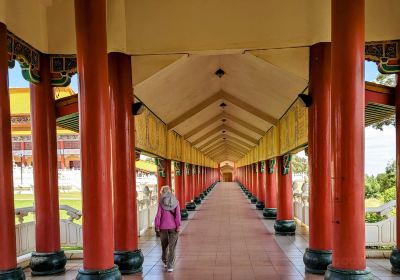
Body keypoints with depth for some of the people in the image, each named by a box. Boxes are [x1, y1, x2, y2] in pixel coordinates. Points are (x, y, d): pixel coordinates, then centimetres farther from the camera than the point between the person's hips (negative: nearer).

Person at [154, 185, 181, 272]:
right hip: (173, 227, 0)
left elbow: (158, 215, -8)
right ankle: (170, 266, -2)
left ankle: (165, 262, 36)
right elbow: (178, 215, -8)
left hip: (163, 227, 1)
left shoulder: (161, 202, -5)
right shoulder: (175, 201, -2)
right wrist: (178, 226, -6)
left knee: (164, 245, 19)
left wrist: (157, 226, 0)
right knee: (172, 247, 4)